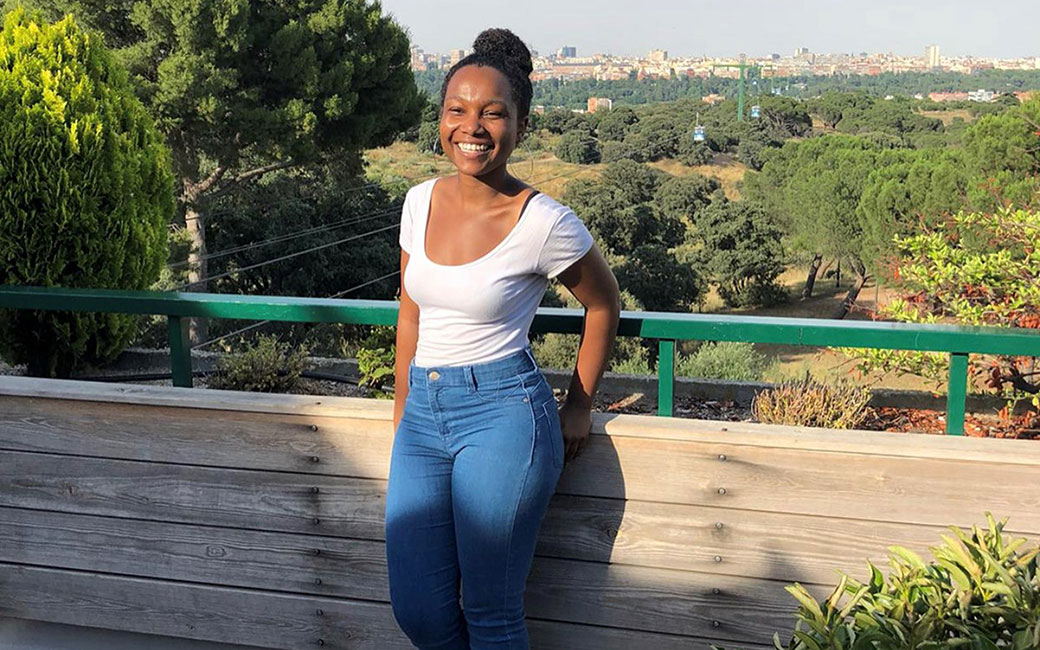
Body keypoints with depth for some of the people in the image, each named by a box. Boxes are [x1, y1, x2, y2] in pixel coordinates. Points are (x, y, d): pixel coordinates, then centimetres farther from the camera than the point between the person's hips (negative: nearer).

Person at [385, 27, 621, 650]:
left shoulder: (545, 223, -12)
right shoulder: (421, 202, 4)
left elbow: (604, 303, 4)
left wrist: (578, 407, 9)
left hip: (504, 412, -5)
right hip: (424, 411, 6)